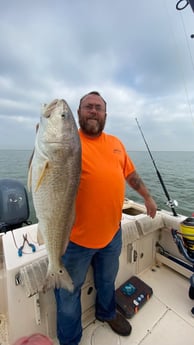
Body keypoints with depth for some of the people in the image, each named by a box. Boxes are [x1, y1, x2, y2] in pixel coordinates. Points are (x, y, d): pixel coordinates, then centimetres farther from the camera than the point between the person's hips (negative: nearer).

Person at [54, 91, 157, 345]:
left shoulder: (115, 143, 8)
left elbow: (131, 174, 16)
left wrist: (147, 197, 21)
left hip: (112, 232, 6)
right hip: (76, 237, -5)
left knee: (108, 280, 31)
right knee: (69, 291, 19)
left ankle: (107, 313, 62)